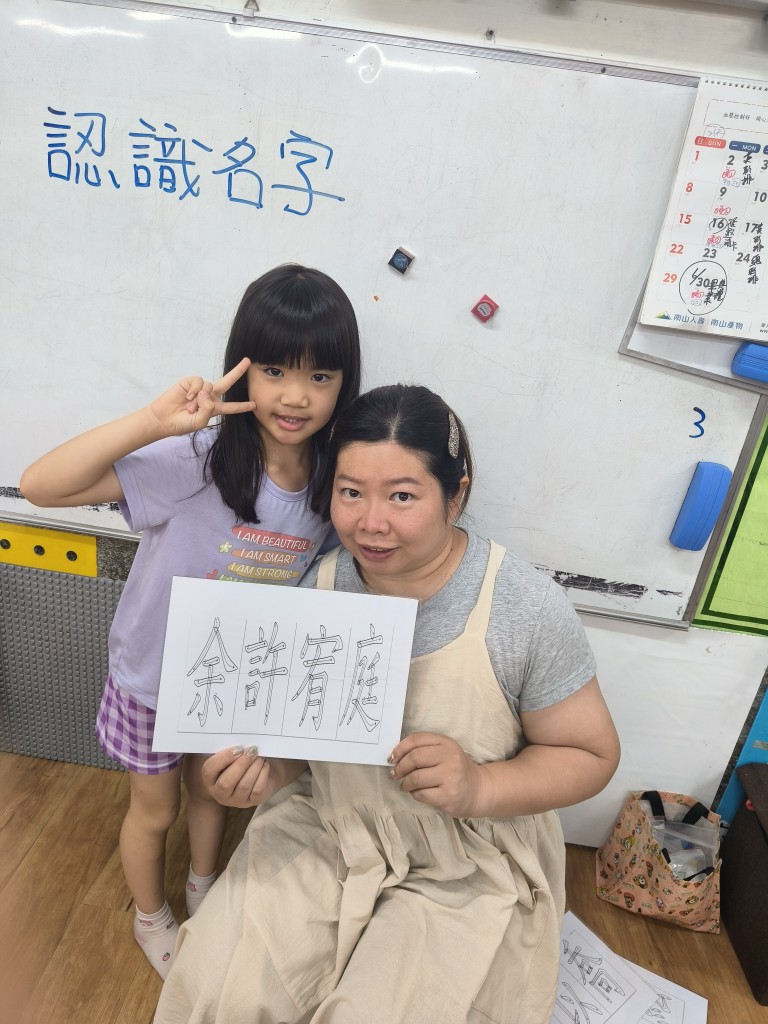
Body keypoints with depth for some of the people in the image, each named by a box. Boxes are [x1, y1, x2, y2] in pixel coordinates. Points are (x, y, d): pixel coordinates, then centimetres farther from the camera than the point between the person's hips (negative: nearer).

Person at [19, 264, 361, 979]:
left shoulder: (333, 481, -17)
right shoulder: (196, 460, -31)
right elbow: (40, 485, -36)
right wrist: (153, 422, -46)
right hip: (155, 678, -3)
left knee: (212, 787, 30)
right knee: (156, 810, 23)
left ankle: (203, 889, 62)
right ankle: (151, 918, 56)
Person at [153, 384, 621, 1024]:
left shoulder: (528, 609, -22)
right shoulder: (322, 586, -10)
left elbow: (591, 754, -11)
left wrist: (480, 787, -27)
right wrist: (264, 770, -17)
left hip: (466, 871, -2)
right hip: (326, 828, 3)